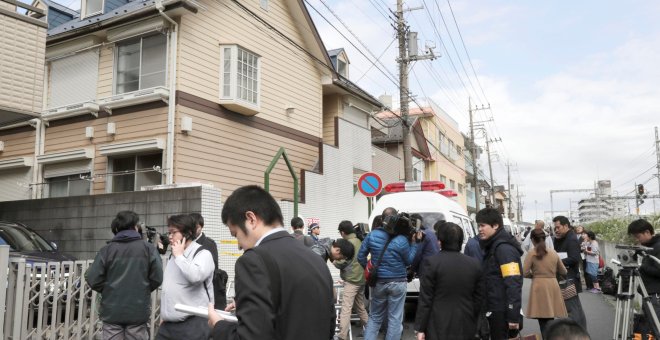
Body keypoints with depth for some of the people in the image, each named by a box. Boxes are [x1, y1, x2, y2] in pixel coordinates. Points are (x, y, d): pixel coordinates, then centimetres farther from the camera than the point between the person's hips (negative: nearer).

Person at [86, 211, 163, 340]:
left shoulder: (107, 250, -1)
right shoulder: (148, 248, -2)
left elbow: (92, 279, -5)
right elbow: (157, 277, -6)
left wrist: (108, 291, 13)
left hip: (112, 311, 1)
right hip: (138, 311, 0)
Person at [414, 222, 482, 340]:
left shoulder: (432, 262, -11)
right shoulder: (475, 264, 1)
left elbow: (425, 299, -10)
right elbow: (478, 299, 7)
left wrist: (420, 328, -4)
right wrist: (473, 324, 18)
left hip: (439, 327, -4)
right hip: (465, 327, 4)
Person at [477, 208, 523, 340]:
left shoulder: (504, 248, -17)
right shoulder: (493, 247, 14)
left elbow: (513, 284, -23)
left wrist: (513, 316, -24)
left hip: (503, 313, -9)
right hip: (496, 311, 9)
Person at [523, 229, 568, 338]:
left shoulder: (531, 253, -6)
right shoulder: (554, 252, 7)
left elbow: (524, 273, -10)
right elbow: (563, 271, 16)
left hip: (539, 287, -5)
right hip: (553, 286, 5)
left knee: (544, 322, 2)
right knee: (550, 322, 16)